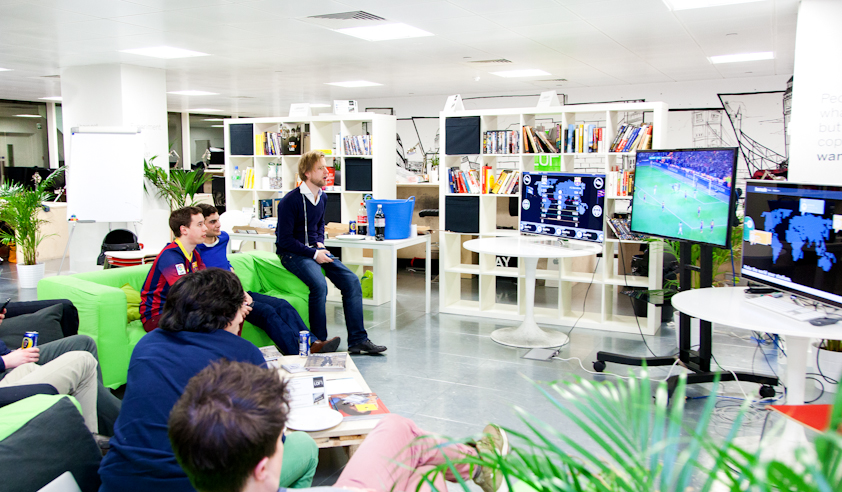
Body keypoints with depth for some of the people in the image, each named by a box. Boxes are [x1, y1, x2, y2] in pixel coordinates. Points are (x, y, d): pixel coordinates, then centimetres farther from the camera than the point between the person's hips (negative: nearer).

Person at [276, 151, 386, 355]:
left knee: (351, 280, -10)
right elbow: (285, 239, -15)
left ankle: (358, 340, -6)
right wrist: (314, 253, -19)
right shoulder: (290, 201, -15)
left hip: (315, 250, 7)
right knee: (319, 284, -32)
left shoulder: (322, 197, 8)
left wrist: (320, 243, 6)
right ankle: (319, 342, -16)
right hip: (292, 253, -7)